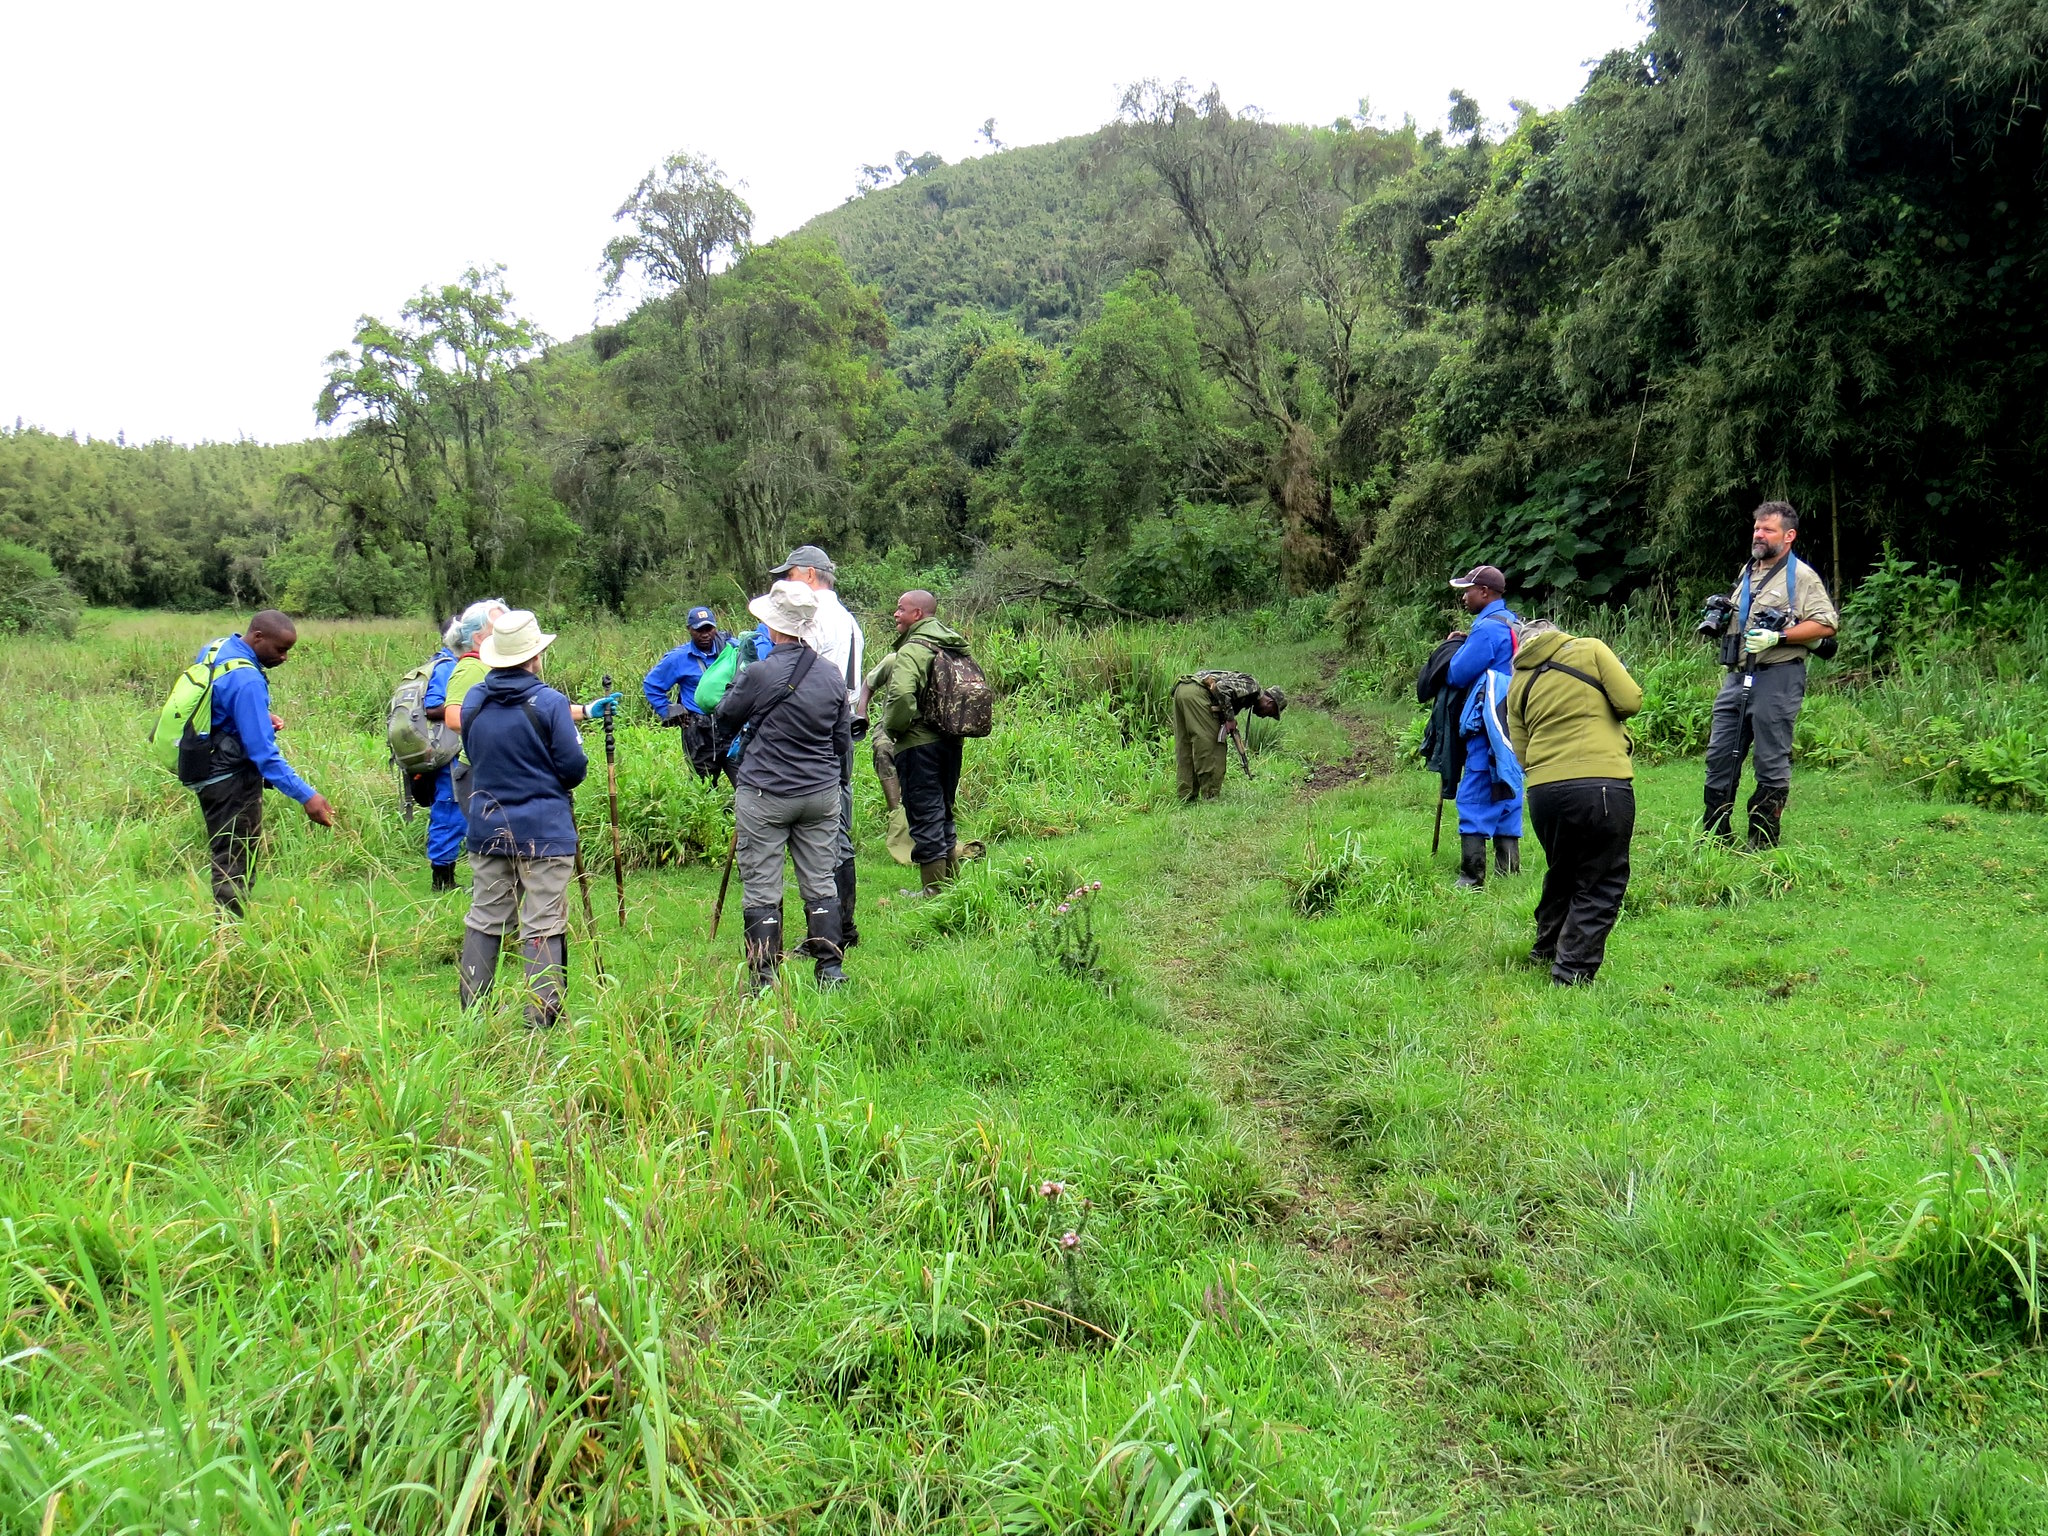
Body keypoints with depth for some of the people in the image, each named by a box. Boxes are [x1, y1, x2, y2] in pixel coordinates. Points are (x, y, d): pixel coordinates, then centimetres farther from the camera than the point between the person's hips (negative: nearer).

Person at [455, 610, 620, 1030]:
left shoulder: (473, 701, 5)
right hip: (544, 831, -5)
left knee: (484, 919, 15)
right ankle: (541, 1018, -2)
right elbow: (574, 767, -12)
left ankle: (472, 1011, 21)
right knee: (544, 926, -2)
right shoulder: (549, 702, -13)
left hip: (486, 829, 6)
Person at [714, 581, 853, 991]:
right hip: (821, 794, 5)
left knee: (761, 888, 2)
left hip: (765, 795, -5)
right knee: (820, 883, 12)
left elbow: (725, 719, 2)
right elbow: (844, 739, 12)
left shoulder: (760, 673, -16)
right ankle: (831, 968, 15)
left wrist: (736, 678, 17)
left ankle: (764, 979, 4)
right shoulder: (831, 676, 3)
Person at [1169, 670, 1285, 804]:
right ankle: (1210, 796, -2)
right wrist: (1230, 718, -9)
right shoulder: (1252, 685, 0)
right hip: (1195, 692, -10)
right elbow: (1222, 688, -15)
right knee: (1210, 743, -4)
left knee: (1185, 748, 11)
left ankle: (1187, 798, 14)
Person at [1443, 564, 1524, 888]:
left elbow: (1457, 674, -12)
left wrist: (1457, 647, 8)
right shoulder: (1515, 623, 17)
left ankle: (1471, 877, -9)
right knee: (1505, 795, 13)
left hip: (1489, 727, -10)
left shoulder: (1487, 628, -13)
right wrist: (1466, 643, 13)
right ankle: (1508, 871, 16)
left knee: (1473, 799, -8)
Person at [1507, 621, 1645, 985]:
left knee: (1562, 873, 26)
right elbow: (1630, 701, -2)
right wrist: (1599, 713, 18)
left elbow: (1522, 755, 15)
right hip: (1602, 784, -4)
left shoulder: (1518, 684, 16)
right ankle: (1573, 969, 3)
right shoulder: (1590, 649, 6)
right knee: (1601, 884, 8)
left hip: (1543, 789, 4)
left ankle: (1547, 949, 39)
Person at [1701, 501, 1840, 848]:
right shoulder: (1747, 572, 20)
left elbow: (1826, 624, -12)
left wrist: (1777, 637, -20)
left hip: (1777, 679, -7)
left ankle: (1764, 844, 5)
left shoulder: (1801, 576, -3)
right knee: (1719, 756, 6)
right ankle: (1714, 838, 12)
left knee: (1772, 763, -1)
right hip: (1737, 676, 7)